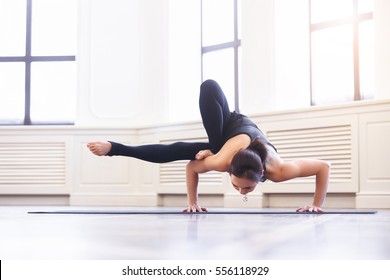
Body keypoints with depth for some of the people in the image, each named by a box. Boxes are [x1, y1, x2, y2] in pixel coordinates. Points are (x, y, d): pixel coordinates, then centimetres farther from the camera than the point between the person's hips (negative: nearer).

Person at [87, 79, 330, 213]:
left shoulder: (277, 171, -47)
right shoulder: (222, 161, -47)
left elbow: (324, 167, -34)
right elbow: (191, 167, -22)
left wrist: (317, 204, -31)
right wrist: (192, 202, -20)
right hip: (230, 129, -1)